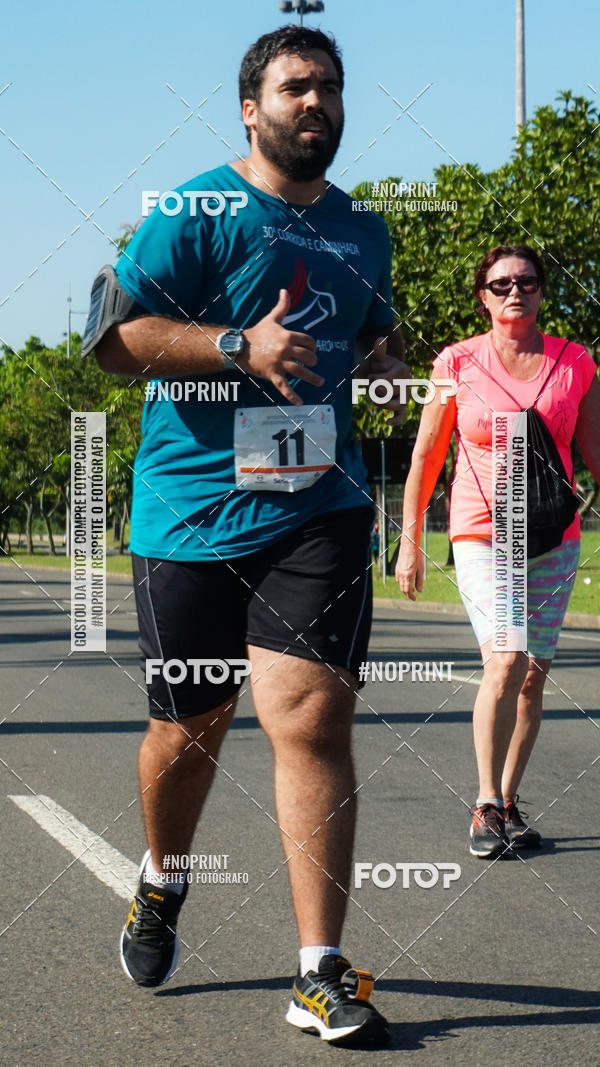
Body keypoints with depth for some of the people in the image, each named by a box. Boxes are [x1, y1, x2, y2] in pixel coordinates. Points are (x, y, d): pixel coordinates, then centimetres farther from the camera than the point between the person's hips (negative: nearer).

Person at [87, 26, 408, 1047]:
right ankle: (162, 884, 42)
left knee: (310, 716, -13)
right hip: (192, 509, -2)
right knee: (189, 728, 10)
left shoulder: (363, 231, 16)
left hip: (318, 510, 3)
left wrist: (389, 364, 10)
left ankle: (322, 973, -9)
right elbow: (114, 339, -11)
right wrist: (241, 346, -22)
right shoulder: (195, 214, -3)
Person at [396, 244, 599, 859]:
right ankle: (487, 807, -7)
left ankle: (509, 803, 17)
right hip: (480, 532, -3)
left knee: (533, 676, 4)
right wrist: (410, 542, 5)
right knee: (505, 663, -18)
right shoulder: (457, 363, 0)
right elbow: (426, 456, 6)